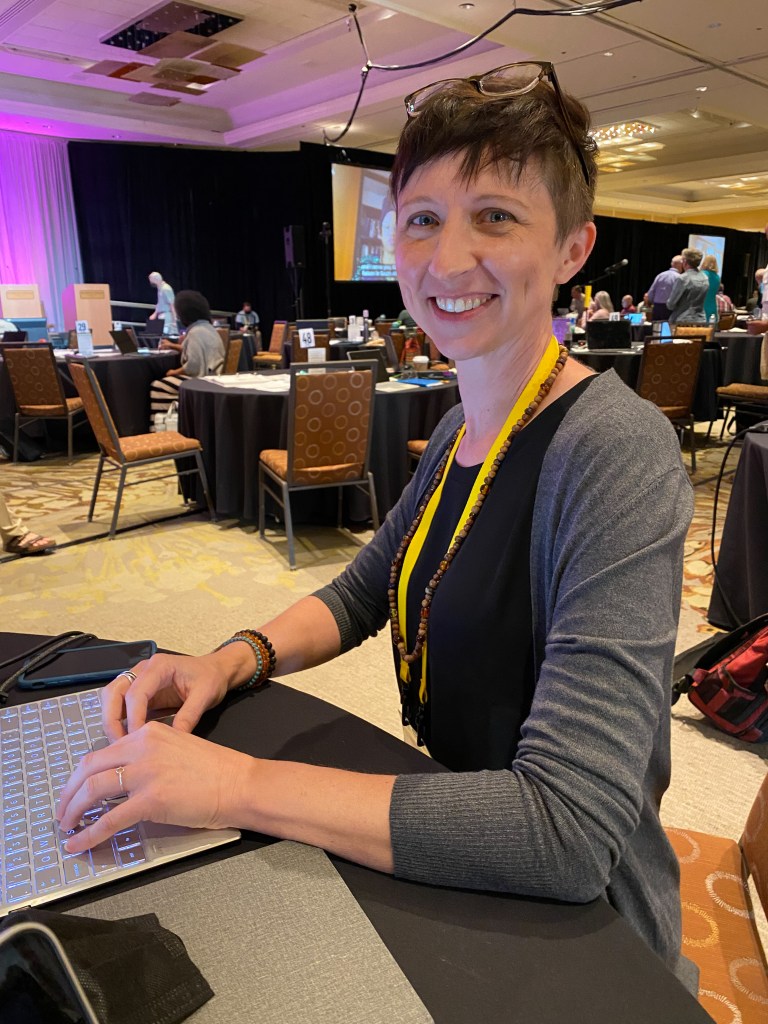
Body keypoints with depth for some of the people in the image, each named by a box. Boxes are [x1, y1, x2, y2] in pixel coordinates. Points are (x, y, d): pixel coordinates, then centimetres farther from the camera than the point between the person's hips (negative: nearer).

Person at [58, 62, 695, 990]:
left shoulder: (614, 452, -27)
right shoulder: (461, 427, -1)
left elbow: (565, 831, -33)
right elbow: (362, 592, 8)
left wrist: (235, 783, -29)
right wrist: (234, 660, -10)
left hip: (574, 930, -5)